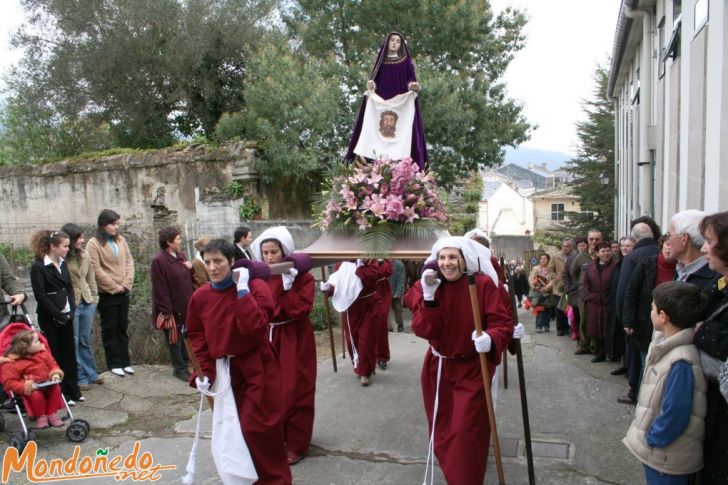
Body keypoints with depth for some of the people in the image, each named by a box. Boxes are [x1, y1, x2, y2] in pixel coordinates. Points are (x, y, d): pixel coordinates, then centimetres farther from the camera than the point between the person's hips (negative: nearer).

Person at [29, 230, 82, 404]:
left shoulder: (63, 263, 8)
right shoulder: (38, 267, -12)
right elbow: (40, 295, -15)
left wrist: (71, 310, -1)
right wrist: (58, 315, -15)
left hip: (66, 316, 6)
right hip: (49, 318, -6)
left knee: (69, 353, 10)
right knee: (54, 354, 1)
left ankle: (72, 391, 20)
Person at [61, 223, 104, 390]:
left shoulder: (84, 255, 6)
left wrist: (94, 298, 11)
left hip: (87, 303, 6)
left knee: (86, 340, 16)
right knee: (74, 342, 6)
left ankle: (91, 373, 26)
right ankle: (79, 377, 16)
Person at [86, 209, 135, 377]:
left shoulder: (121, 240, 7)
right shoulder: (94, 243, -9)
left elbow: (129, 261, 7)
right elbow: (96, 269, -14)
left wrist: (126, 283, -5)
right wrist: (114, 287, -12)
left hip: (123, 292, 5)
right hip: (106, 294, -5)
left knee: (123, 327, 11)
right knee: (110, 329, 5)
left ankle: (125, 361, 20)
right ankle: (114, 363, 13)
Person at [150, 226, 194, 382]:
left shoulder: (181, 255, 7)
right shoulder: (159, 261, -18)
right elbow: (160, 289, -19)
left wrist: (190, 268, -3)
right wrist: (167, 311, -19)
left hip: (186, 306, 7)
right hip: (173, 308, -7)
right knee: (174, 339, 7)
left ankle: (184, 365, 31)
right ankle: (180, 368, 20)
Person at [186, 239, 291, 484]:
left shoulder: (256, 286, -15)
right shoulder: (200, 296, -2)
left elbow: (254, 326, -29)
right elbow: (196, 335, 8)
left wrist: (242, 289, -26)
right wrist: (204, 370, 2)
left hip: (257, 368, -4)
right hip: (223, 370, 5)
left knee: (257, 426, -2)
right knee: (230, 425, 13)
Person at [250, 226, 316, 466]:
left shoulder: (301, 277, -10)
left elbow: (302, 310, -20)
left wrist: (285, 286, -24)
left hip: (294, 341, -4)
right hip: (267, 339, 4)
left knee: (293, 391, 4)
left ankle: (296, 444, 18)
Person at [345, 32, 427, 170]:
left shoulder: (406, 61, 9)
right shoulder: (381, 60, 14)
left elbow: (410, 79, 1)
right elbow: (374, 78, 10)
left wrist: (413, 85, -22)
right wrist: (371, 84, -14)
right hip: (381, 102, 2)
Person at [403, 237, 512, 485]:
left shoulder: (483, 285, -15)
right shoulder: (425, 287, -8)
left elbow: (503, 323, -18)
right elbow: (422, 330, -16)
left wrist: (491, 338, -39)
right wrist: (429, 296, -30)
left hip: (473, 370, -3)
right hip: (438, 368, 4)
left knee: (466, 431, -8)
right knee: (442, 430, 18)